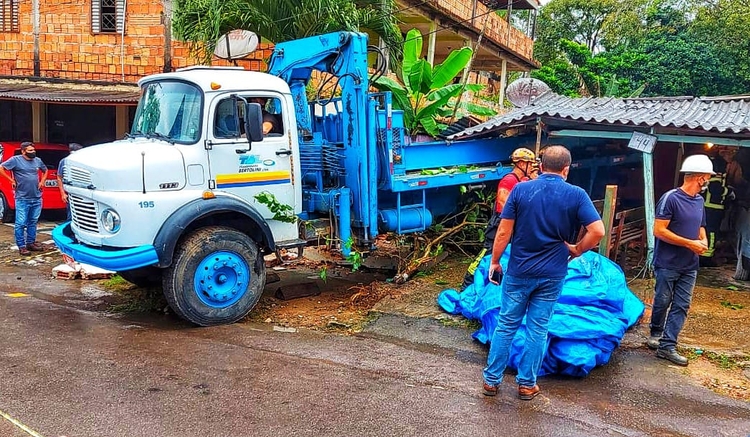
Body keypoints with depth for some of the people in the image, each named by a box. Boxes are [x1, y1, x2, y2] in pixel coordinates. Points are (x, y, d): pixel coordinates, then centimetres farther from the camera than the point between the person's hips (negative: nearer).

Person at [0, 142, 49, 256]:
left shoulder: (38, 160, 10)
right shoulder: (16, 160, -6)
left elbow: (45, 170, 28)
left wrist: (42, 181, 13)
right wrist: (12, 180, -8)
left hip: (37, 198, 6)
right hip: (22, 199, -6)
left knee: (33, 222, 13)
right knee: (21, 223, -3)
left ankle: (31, 243, 23)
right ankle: (21, 246, 1)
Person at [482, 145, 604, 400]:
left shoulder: (520, 190, -5)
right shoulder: (576, 195, -6)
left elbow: (503, 232, -6)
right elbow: (598, 231, -13)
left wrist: (494, 261, 4)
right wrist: (576, 250, 2)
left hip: (518, 271, 0)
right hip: (551, 274, 0)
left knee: (506, 324, 11)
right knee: (538, 329, 11)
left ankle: (492, 380, 18)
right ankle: (527, 384, 20)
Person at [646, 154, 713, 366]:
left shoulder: (699, 200, 9)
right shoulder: (671, 198, -14)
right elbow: (659, 231, -18)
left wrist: (703, 241, 1)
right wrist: (690, 243, -18)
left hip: (689, 266, 6)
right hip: (668, 264, -6)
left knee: (681, 306, 3)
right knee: (662, 302, 8)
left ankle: (667, 346, 7)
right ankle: (656, 333, 32)